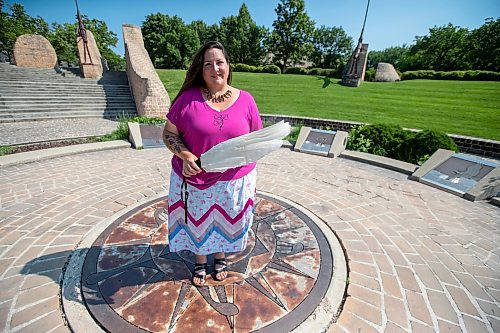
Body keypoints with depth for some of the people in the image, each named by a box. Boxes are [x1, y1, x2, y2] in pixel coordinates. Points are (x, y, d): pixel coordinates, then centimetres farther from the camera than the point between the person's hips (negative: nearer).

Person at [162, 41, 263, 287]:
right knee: (198, 221, 17)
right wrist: (185, 155, -19)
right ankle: (200, 262, 48)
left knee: (225, 220, 19)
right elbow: (168, 133, -2)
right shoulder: (188, 98, -7)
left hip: (234, 179, 1)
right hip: (195, 177, 0)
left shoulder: (245, 99, -2)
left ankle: (220, 257, 51)